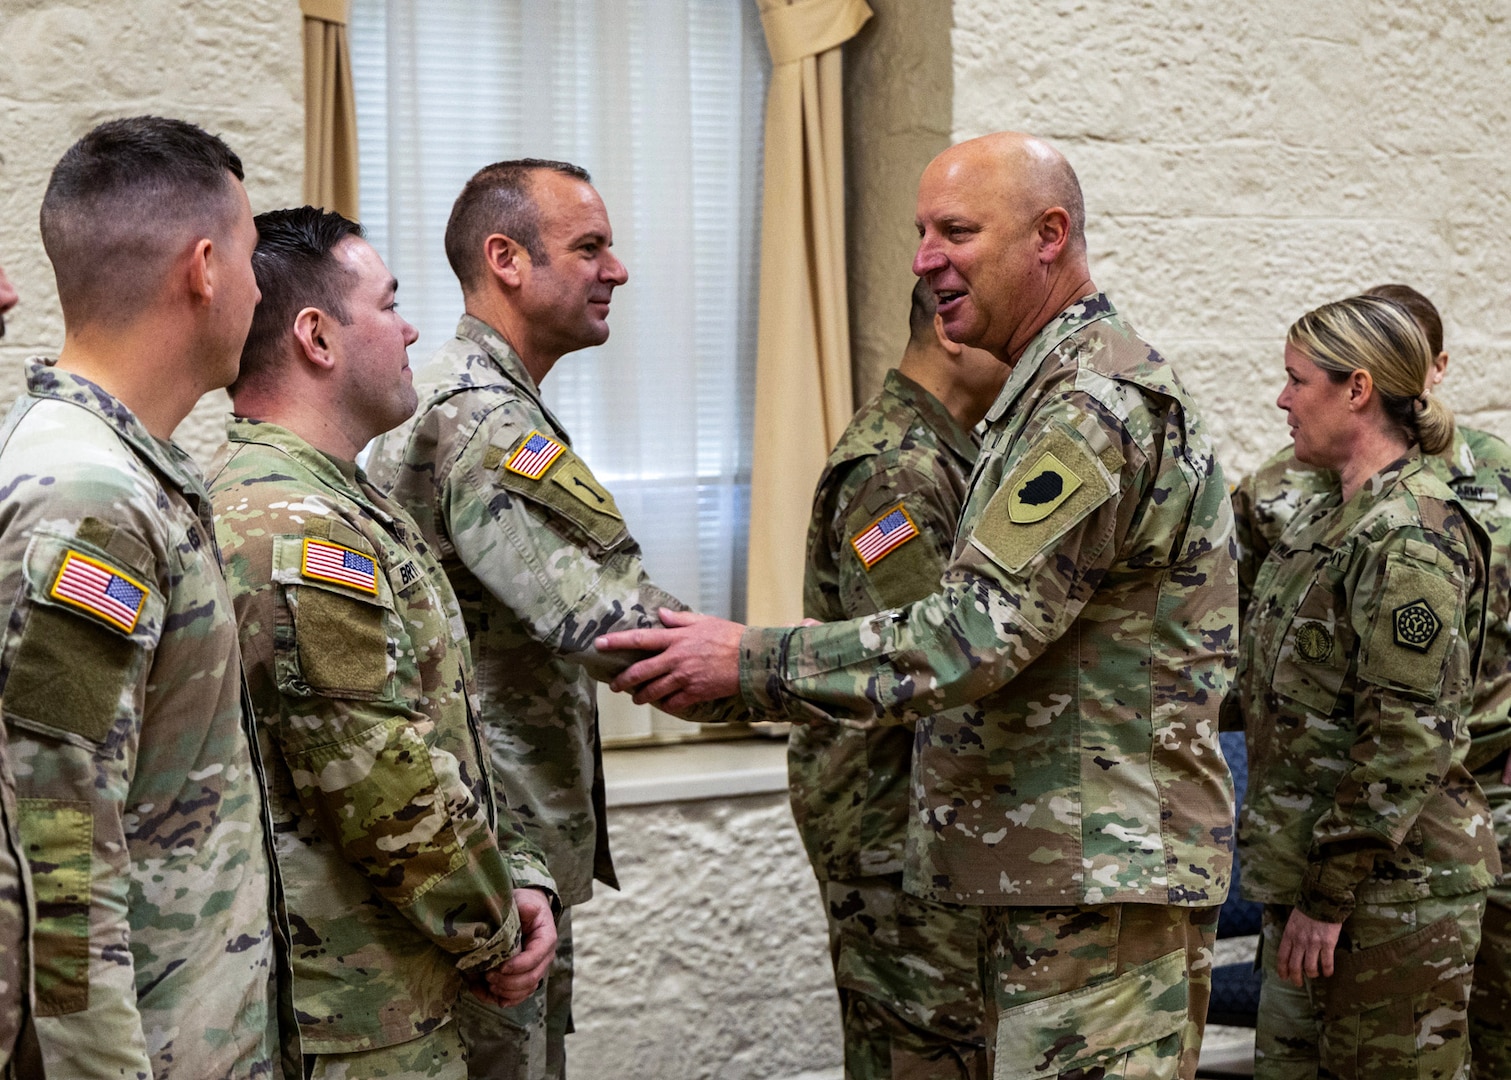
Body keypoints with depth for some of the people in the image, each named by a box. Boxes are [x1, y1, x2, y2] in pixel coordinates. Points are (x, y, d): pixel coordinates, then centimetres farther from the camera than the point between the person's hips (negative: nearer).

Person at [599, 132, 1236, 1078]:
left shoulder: (1097, 409, -17)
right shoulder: (1058, 394, 18)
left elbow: (974, 637, -24)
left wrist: (749, 661, -20)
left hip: (1105, 871, -11)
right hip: (1066, 862, 11)